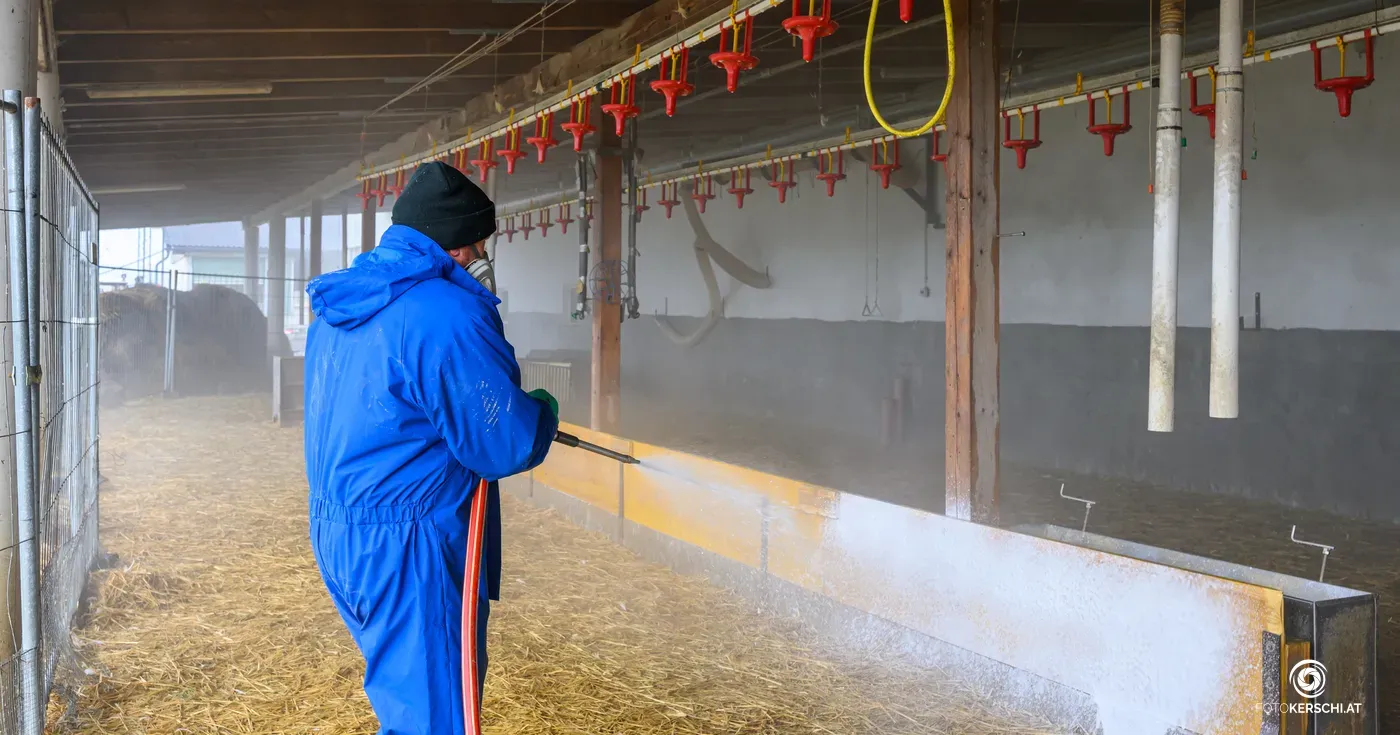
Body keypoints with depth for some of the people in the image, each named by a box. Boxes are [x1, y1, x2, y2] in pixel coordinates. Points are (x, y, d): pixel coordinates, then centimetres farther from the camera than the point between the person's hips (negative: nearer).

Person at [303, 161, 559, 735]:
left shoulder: (337, 307, 10)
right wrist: (542, 410, 3)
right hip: (407, 548, -9)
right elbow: (505, 445, -19)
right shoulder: (446, 313, -20)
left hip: (336, 534, 9)